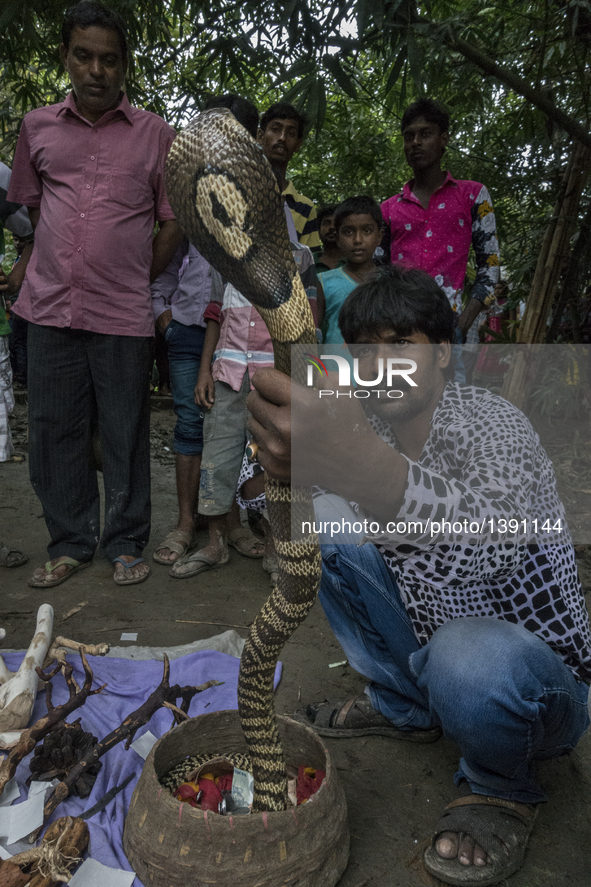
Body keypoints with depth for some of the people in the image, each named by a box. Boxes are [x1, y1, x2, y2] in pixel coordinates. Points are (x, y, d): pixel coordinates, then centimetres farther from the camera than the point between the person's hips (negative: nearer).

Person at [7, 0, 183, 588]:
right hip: (50, 307, 3)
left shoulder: (156, 135, 4)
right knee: (52, 432, 7)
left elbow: (174, 220, 7)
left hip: (123, 314, -3)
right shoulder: (37, 127, 11)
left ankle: (125, 544, 19)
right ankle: (70, 543, 23)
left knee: (125, 436, 4)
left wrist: (136, 278, 5)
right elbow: (30, 203, 21)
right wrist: (63, 264, 13)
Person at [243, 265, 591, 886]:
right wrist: (285, 464, -20)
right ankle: (405, 710, 16)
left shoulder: (489, 425, -26)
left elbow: (491, 538, -49)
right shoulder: (371, 426, -4)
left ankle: (502, 788, 0)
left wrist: (366, 469, -68)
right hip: (429, 642, 6)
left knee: (468, 655, -39)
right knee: (325, 536, -2)